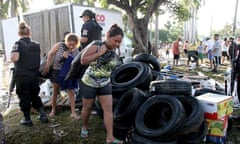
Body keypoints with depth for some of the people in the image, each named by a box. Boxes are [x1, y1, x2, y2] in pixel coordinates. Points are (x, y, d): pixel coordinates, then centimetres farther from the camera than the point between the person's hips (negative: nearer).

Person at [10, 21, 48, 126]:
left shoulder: (18, 44, -11)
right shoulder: (37, 45, 3)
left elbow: (14, 58, -24)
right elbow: (39, 59, 7)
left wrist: (12, 54, -4)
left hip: (22, 76, -4)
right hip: (34, 75, 4)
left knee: (24, 98, 9)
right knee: (35, 96, 19)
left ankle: (27, 119, 19)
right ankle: (43, 114, 14)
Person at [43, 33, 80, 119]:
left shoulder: (76, 51, -7)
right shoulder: (60, 45, -12)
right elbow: (50, 54, -3)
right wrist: (47, 65, -7)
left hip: (68, 74, 1)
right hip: (56, 71, -1)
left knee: (71, 92, -2)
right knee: (55, 92, 11)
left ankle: (73, 112, 5)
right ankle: (53, 110, 29)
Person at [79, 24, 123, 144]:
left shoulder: (114, 51, 0)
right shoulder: (95, 46, -16)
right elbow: (83, 61, -23)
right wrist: (99, 53, -26)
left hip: (105, 84, 4)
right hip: (89, 83, -4)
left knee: (108, 109, -4)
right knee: (87, 108, 13)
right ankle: (84, 127, 41)